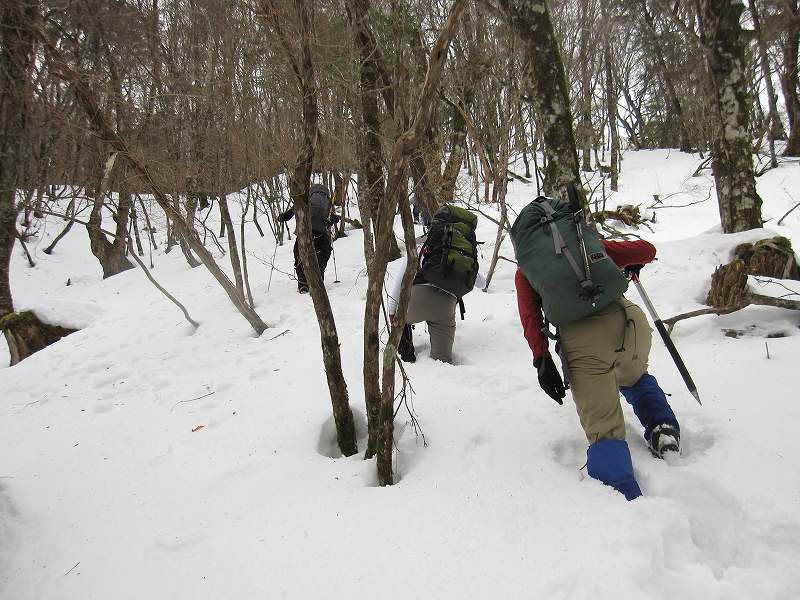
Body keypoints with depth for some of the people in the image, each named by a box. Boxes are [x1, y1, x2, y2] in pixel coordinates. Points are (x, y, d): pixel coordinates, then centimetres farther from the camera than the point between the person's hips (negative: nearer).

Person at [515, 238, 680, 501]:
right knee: (635, 378, 36)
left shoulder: (526, 270, 22)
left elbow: (530, 316, 7)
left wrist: (542, 361, 2)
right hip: (629, 320, 3)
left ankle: (623, 497, -15)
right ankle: (664, 427, 18)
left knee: (604, 430, 1)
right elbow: (647, 250, 31)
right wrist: (634, 266, 52)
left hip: (580, 338, -3)